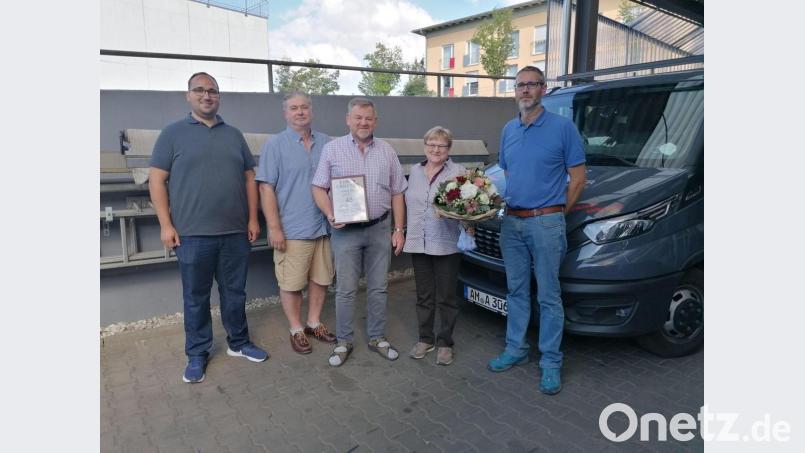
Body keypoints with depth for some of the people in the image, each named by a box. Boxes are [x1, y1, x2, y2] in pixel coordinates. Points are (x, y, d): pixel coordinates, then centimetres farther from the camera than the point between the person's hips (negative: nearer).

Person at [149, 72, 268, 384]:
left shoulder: (234, 135, 11)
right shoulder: (173, 133, 2)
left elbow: (249, 178, 11)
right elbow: (157, 180, -1)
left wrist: (253, 219, 4)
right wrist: (166, 224, -8)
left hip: (236, 232, 3)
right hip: (193, 234, -3)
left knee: (235, 292, 13)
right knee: (196, 297, 8)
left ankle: (238, 343, 29)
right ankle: (197, 354, 22)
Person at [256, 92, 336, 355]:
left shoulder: (326, 143, 10)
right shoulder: (275, 145, -3)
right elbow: (266, 188, -7)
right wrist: (274, 228, -13)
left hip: (323, 227, 4)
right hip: (292, 231, -4)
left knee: (321, 279, 13)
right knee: (291, 284, 3)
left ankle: (314, 323, 31)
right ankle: (296, 330, 21)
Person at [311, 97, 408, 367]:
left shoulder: (387, 151, 8)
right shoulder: (333, 149, 1)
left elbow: (397, 194, 9)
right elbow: (319, 188, 0)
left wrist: (398, 230, 4)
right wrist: (330, 214, -17)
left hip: (380, 229, 3)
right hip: (346, 230, -2)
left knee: (378, 288, 10)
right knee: (345, 290, 3)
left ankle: (377, 338, 25)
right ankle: (344, 342, 17)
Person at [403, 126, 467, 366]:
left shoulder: (458, 172, -4)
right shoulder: (415, 171, 11)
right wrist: (407, 233, 12)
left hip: (447, 245, -4)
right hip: (418, 243, 4)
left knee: (446, 297, 6)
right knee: (424, 296, 14)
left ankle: (445, 343, 21)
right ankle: (425, 339, 28)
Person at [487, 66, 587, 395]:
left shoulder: (562, 127, -5)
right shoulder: (508, 130, 12)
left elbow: (578, 177, -3)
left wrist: (558, 212, -4)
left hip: (546, 223, -5)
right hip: (511, 222, 6)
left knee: (549, 296, 1)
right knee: (516, 290, 14)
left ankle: (551, 362, 13)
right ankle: (516, 349, 28)